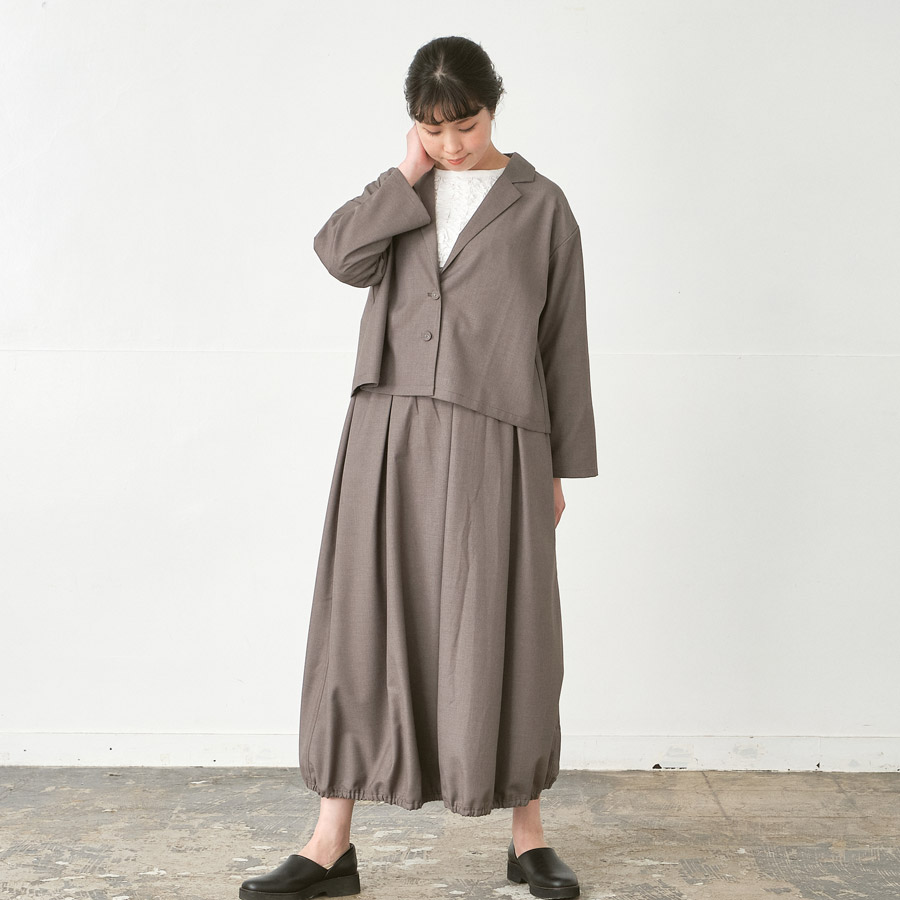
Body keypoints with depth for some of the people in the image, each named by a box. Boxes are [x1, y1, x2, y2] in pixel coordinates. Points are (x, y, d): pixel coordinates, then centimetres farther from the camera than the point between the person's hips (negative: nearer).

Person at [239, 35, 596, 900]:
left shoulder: (540, 205, 6)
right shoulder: (403, 192, 13)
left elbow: (564, 342, 6)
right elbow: (339, 253, -6)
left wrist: (561, 465, 5)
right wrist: (408, 175, -5)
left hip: (493, 441, -2)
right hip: (389, 435, 2)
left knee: (500, 632, 3)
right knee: (364, 623, 2)